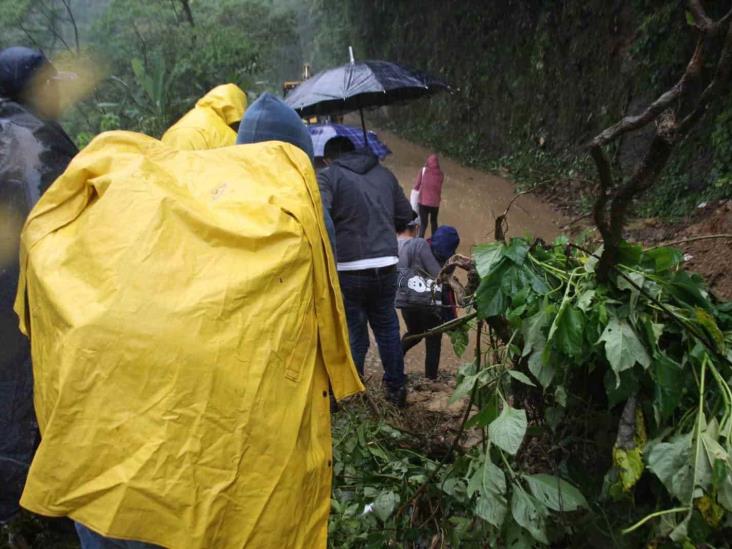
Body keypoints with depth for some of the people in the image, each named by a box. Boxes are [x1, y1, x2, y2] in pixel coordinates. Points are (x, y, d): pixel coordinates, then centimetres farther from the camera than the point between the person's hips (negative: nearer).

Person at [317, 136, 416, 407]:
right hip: (386, 265, 4)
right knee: (387, 327, 20)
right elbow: (405, 216, 14)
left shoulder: (327, 176, -3)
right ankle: (396, 388, 30)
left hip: (348, 268, -4)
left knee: (352, 333, 8)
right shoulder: (385, 174, 13)